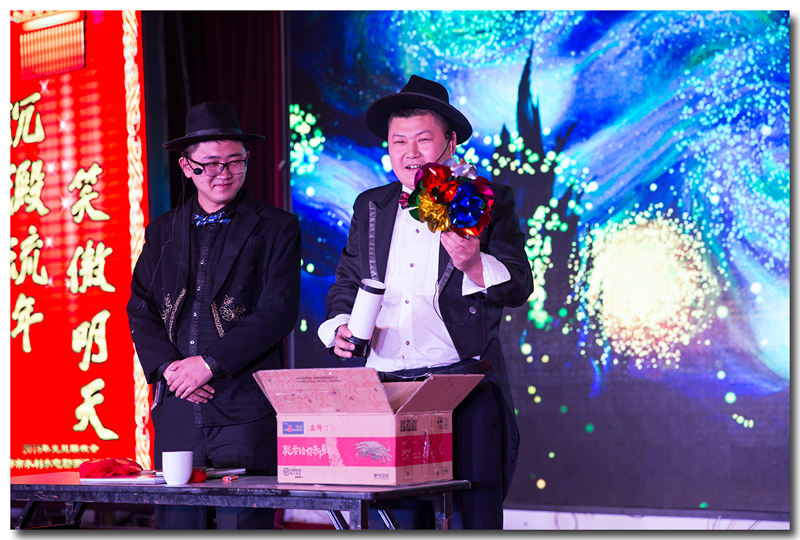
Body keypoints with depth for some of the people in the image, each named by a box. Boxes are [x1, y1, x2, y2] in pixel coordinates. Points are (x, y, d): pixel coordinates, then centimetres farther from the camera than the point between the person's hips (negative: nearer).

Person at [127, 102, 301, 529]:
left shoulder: (276, 228, 3)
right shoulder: (163, 230, 17)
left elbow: (279, 312, -6)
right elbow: (141, 310, 12)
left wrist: (211, 363, -13)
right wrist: (167, 366, -6)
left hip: (245, 409, -4)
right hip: (177, 408, 4)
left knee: (242, 522, -7)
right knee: (176, 521, 5)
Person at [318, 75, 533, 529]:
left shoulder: (488, 202, 5)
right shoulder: (371, 207, 17)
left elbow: (519, 286, -1)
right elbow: (347, 282, 24)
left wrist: (474, 264, -21)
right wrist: (341, 325, 4)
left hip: (465, 390, -3)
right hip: (385, 387, 3)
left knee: (474, 518, -5)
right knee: (398, 520, 1)